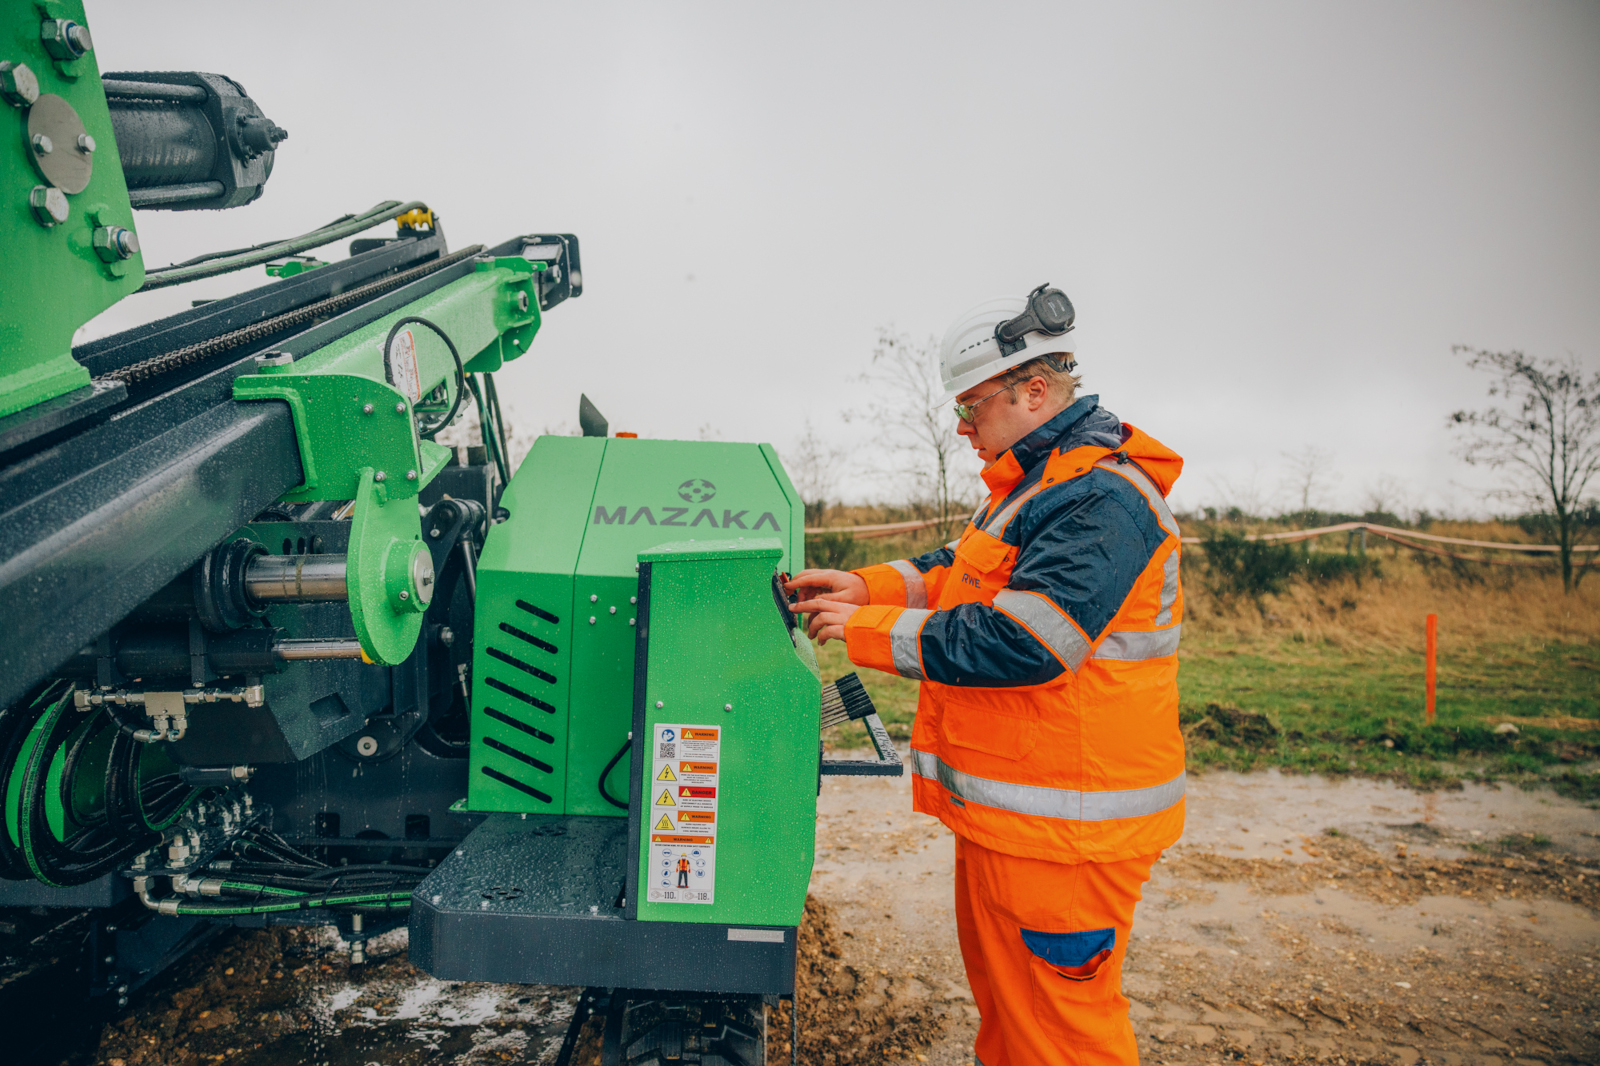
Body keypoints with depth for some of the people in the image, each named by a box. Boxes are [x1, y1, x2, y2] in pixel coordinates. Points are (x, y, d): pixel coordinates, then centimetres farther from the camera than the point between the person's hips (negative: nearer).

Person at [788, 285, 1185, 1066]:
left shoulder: (1100, 500, -22)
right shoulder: (1039, 481, 13)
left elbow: (1016, 643, -29)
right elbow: (964, 573, 18)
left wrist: (867, 631, -20)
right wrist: (870, 586, 1)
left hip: (1063, 824, -10)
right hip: (1006, 808, 10)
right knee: (1001, 999, 25)